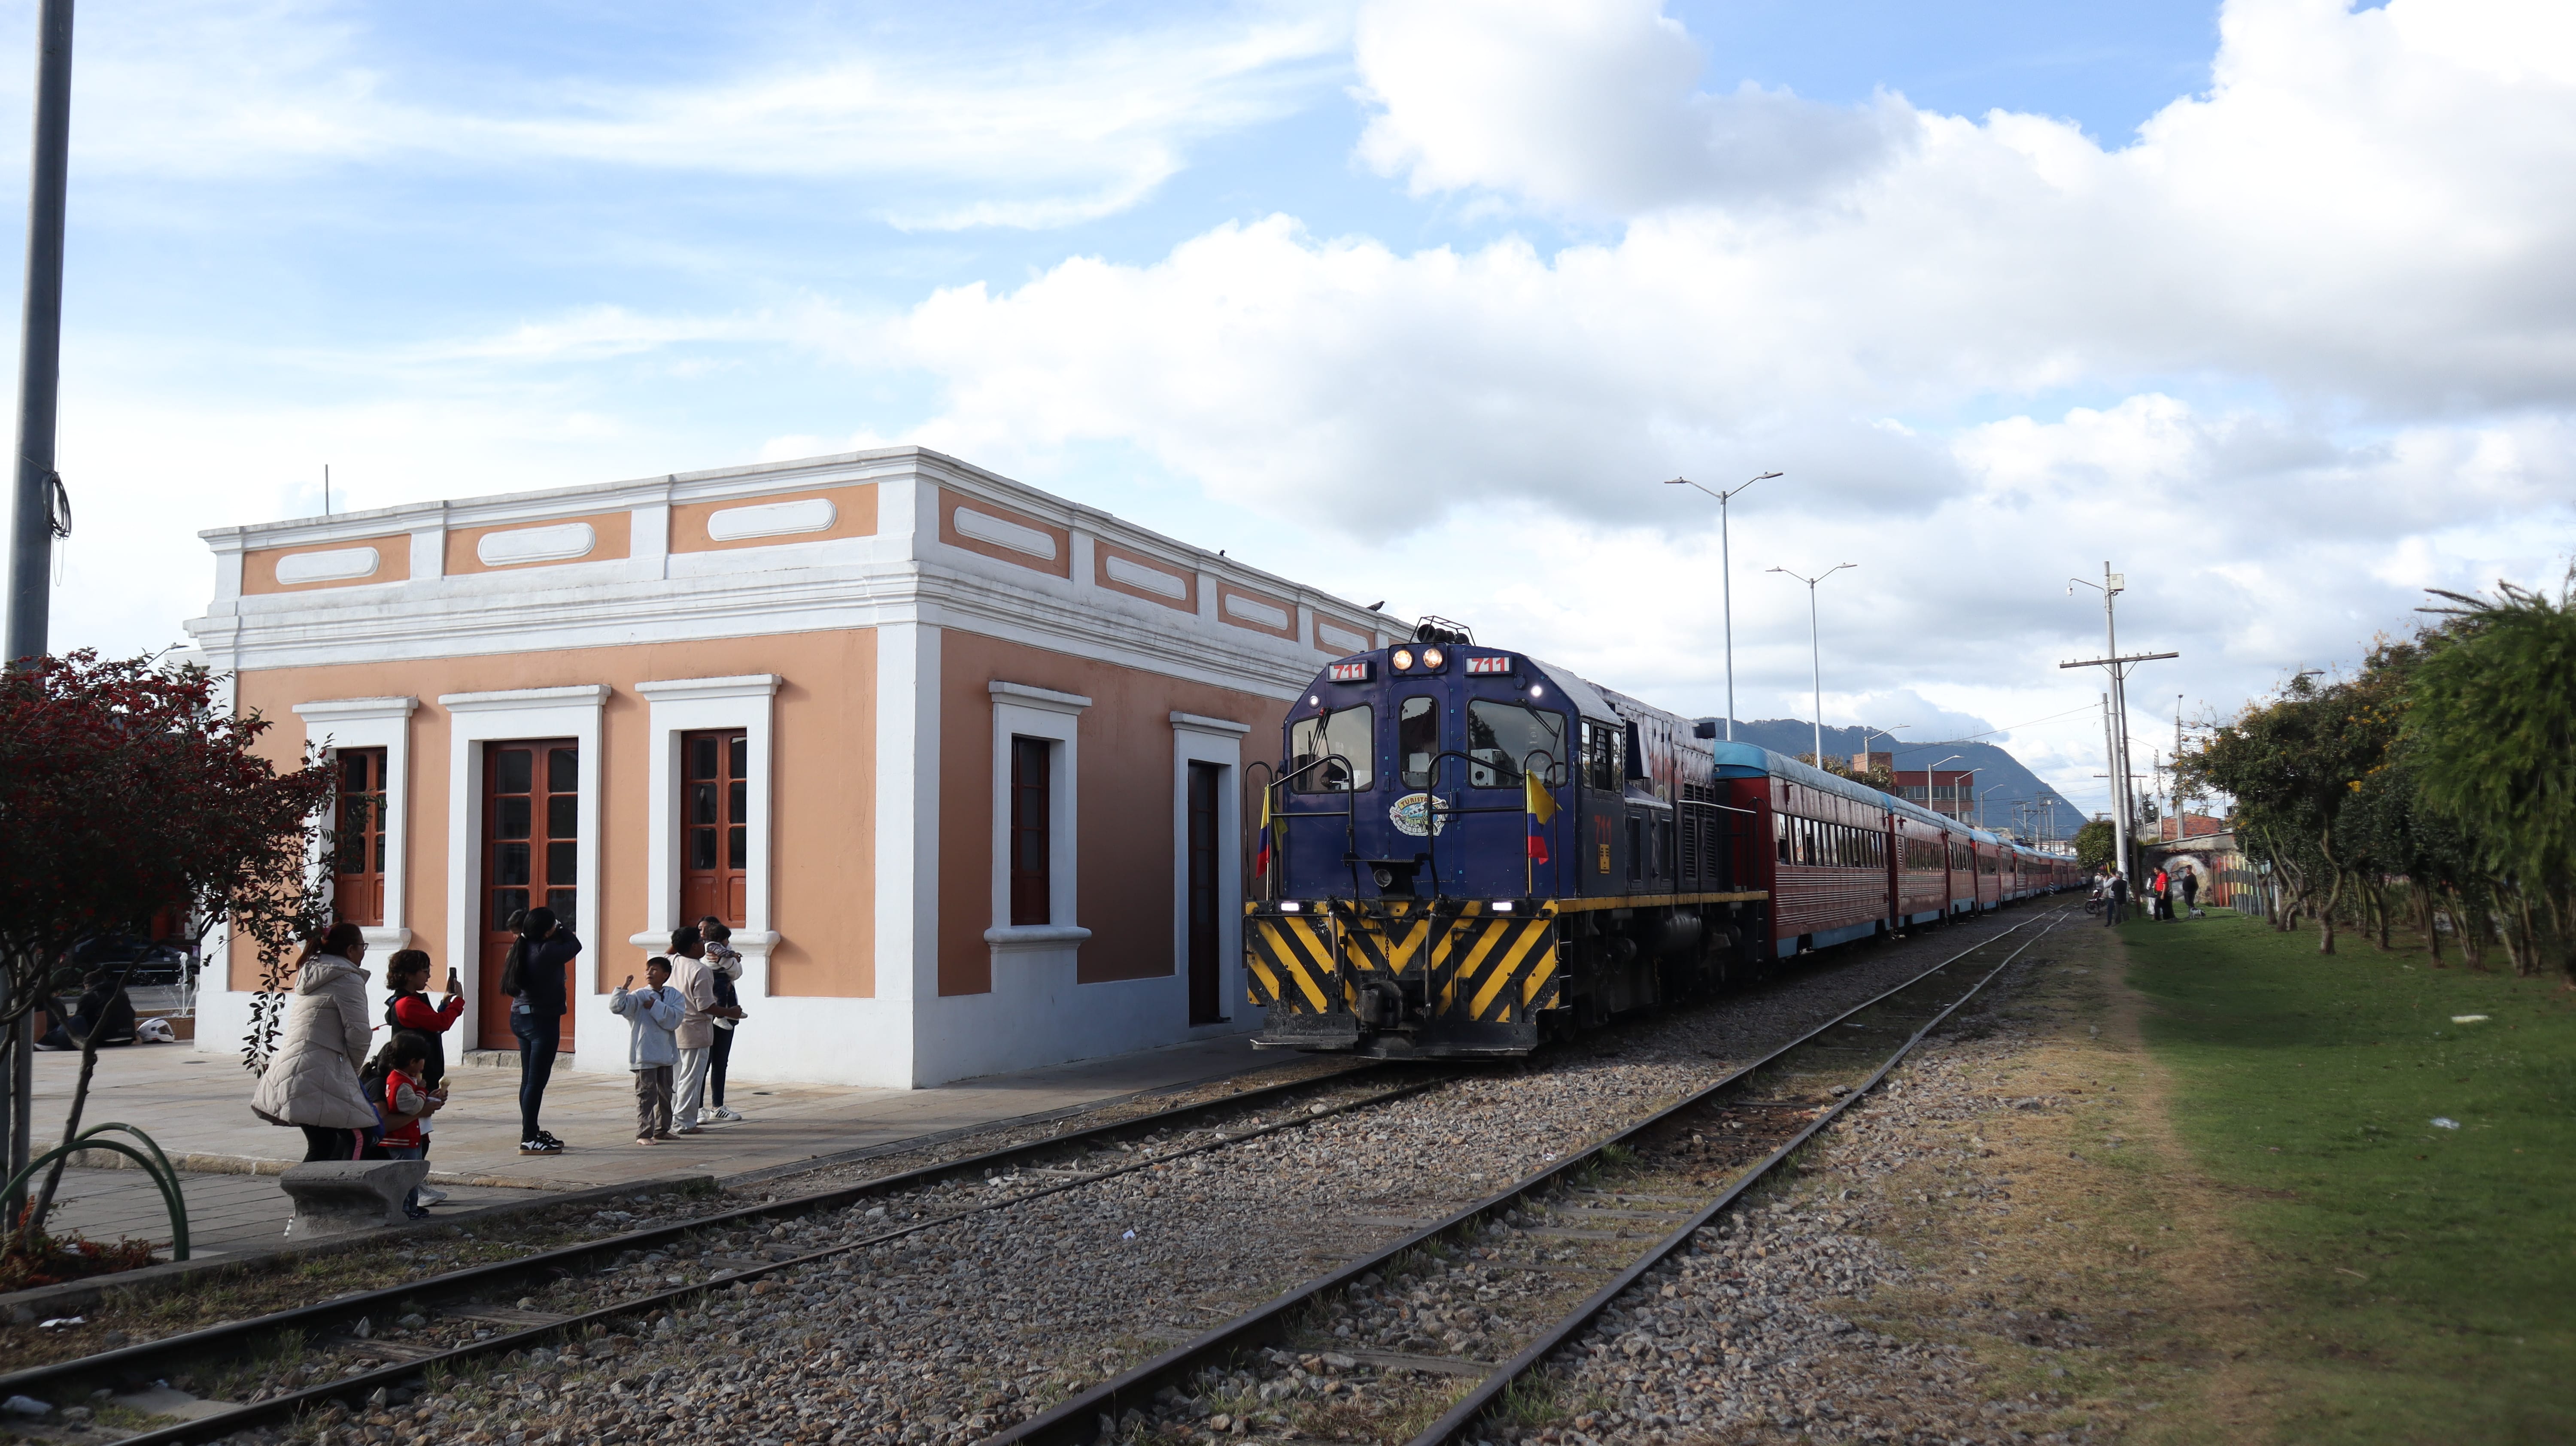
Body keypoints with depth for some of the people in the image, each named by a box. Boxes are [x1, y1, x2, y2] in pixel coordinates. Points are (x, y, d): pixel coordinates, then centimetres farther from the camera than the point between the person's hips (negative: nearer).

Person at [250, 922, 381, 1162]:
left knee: (321, 1146, 13)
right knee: (358, 1138, -10)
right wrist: (353, 1069, 5)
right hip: (319, 1075, -9)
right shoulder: (348, 979, -7)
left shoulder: (308, 974, 20)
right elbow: (358, 1033, -13)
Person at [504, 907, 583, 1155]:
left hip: (521, 1017, 9)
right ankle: (529, 1140, -3)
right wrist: (561, 929, 5)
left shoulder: (521, 949, 4)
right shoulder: (546, 952, -21)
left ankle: (533, 1133, 25)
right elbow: (575, 946, -9)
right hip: (542, 1020, -9)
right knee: (536, 1081, -5)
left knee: (529, 1079, 15)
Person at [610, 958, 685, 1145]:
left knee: (665, 1093, 15)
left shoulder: (674, 996, 2)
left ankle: (661, 1130, 29)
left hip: (666, 1053, 4)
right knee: (646, 1094, -5)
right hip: (645, 1054, -4)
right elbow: (617, 1007, -19)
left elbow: (674, 1019, -12)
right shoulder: (639, 996, -5)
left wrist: (656, 1007, -16)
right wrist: (624, 987, -25)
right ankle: (644, 1134, -1)